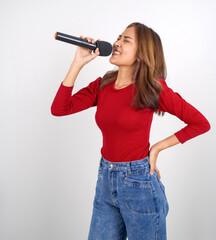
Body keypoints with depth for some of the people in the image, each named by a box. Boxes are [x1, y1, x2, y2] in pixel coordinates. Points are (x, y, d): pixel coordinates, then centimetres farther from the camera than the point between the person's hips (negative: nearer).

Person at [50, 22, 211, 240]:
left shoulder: (152, 88, -11)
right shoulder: (102, 85, 2)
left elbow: (201, 123, -7)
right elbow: (59, 109, -8)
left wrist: (157, 148, -8)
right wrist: (78, 63, -10)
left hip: (138, 182, -4)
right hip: (105, 180, 5)